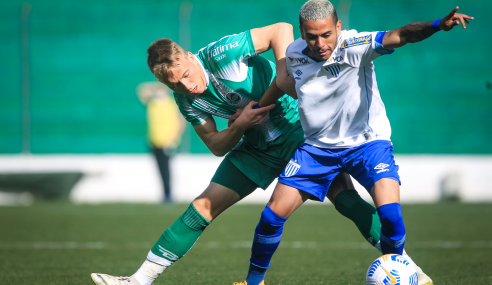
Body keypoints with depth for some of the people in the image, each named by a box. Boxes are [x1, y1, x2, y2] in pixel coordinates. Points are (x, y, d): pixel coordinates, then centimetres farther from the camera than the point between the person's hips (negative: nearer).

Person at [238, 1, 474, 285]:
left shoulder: (354, 46, -23)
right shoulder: (294, 54, -9)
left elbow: (400, 36, -40)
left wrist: (437, 25, -58)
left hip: (367, 141, -3)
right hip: (318, 147, 4)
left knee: (390, 213, -24)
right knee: (273, 215, -5)